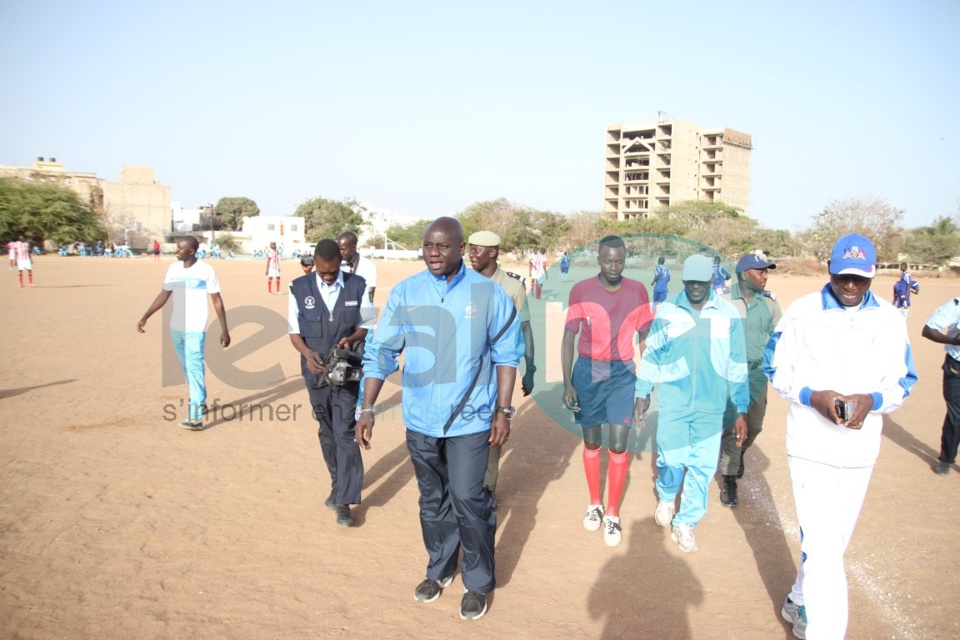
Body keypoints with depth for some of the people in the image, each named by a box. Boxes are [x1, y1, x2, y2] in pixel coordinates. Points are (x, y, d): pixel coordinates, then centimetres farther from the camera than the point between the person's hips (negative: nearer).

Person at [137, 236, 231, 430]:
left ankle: (196, 416, -17)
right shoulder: (173, 268, 6)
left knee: (194, 368, -14)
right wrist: (145, 317, 6)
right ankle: (200, 402, 35)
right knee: (188, 368, 17)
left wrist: (224, 330, -10)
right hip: (176, 328, 7)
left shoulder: (206, 271, -10)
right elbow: (163, 295, 13)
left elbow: (217, 300, -8)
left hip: (195, 329, -6)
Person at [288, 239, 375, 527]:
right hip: (316, 372, 2)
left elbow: (367, 325, 3)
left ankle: (344, 500, 0)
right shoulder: (300, 288, -2)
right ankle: (338, 484, 33)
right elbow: (294, 330, 1)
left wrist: (352, 338, -19)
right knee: (327, 432, 15)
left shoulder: (357, 286, -4)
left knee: (345, 433, -5)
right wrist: (308, 353, -18)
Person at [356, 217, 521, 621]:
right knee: (432, 500, 18)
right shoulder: (405, 293, -4)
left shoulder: (488, 293, -8)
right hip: (420, 419, 3)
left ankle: (478, 582, 22)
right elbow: (381, 353, -3)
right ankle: (439, 570, 40)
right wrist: (368, 409, -7)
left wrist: (503, 411, -4)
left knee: (467, 499, -3)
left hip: (470, 418, -3)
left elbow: (506, 354, -1)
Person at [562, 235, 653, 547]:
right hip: (587, 372, 0)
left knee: (618, 446, -2)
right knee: (591, 442, 11)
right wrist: (567, 384, -8)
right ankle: (594, 505, 31)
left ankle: (612, 515, 16)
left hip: (622, 373, 0)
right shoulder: (581, 291, -7)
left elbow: (644, 340, 5)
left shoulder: (637, 291, -3)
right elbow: (568, 338, -3)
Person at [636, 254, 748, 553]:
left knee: (702, 466, 6)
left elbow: (737, 364, 2)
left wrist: (741, 410, 2)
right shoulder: (667, 311, -2)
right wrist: (642, 392, 7)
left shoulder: (728, 313, -2)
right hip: (673, 403, -1)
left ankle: (685, 523, 25)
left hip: (711, 406, 1)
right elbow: (651, 355, 6)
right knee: (671, 459, 5)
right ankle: (666, 498, 38)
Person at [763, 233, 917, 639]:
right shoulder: (802, 312, -5)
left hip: (860, 448, 4)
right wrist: (812, 396, -18)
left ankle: (799, 603, 37)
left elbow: (902, 382, 6)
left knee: (835, 540, 16)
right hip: (811, 444, -3)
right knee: (823, 544, -8)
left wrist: (872, 401, -16)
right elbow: (776, 369, 0)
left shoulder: (890, 320, 1)